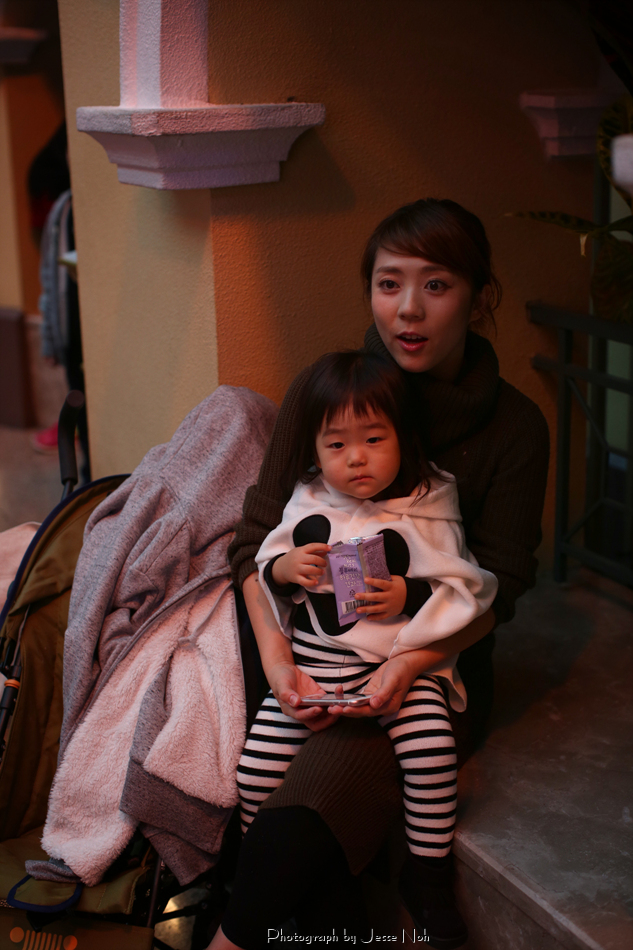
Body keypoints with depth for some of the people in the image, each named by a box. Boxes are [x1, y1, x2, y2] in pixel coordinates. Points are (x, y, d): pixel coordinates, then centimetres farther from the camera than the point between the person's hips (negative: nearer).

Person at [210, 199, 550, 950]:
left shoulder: (515, 428, -3)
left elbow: (496, 586, -2)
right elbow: (258, 539, 2)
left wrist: (413, 660, -21)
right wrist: (278, 658, -13)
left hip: (438, 667, -2)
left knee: (296, 830, -26)